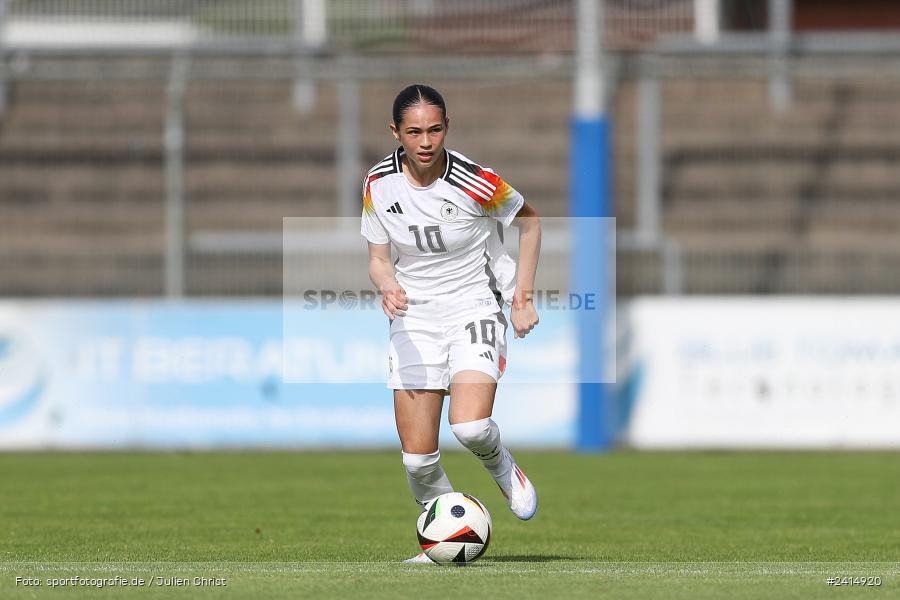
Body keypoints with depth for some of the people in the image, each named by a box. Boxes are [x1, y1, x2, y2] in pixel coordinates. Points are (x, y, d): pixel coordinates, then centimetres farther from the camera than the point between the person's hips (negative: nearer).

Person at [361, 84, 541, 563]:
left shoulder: (476, 183, -17)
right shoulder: (379, 184, -7)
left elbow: (529, 221, 1)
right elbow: (378, 258, 3)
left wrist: (523, 296, -2)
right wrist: (388, 285, -20)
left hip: (475, 308, -3)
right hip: (414, 315, 3)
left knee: (469, 425, -26)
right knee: (417, 455, -4)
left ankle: (500, 465, 9)